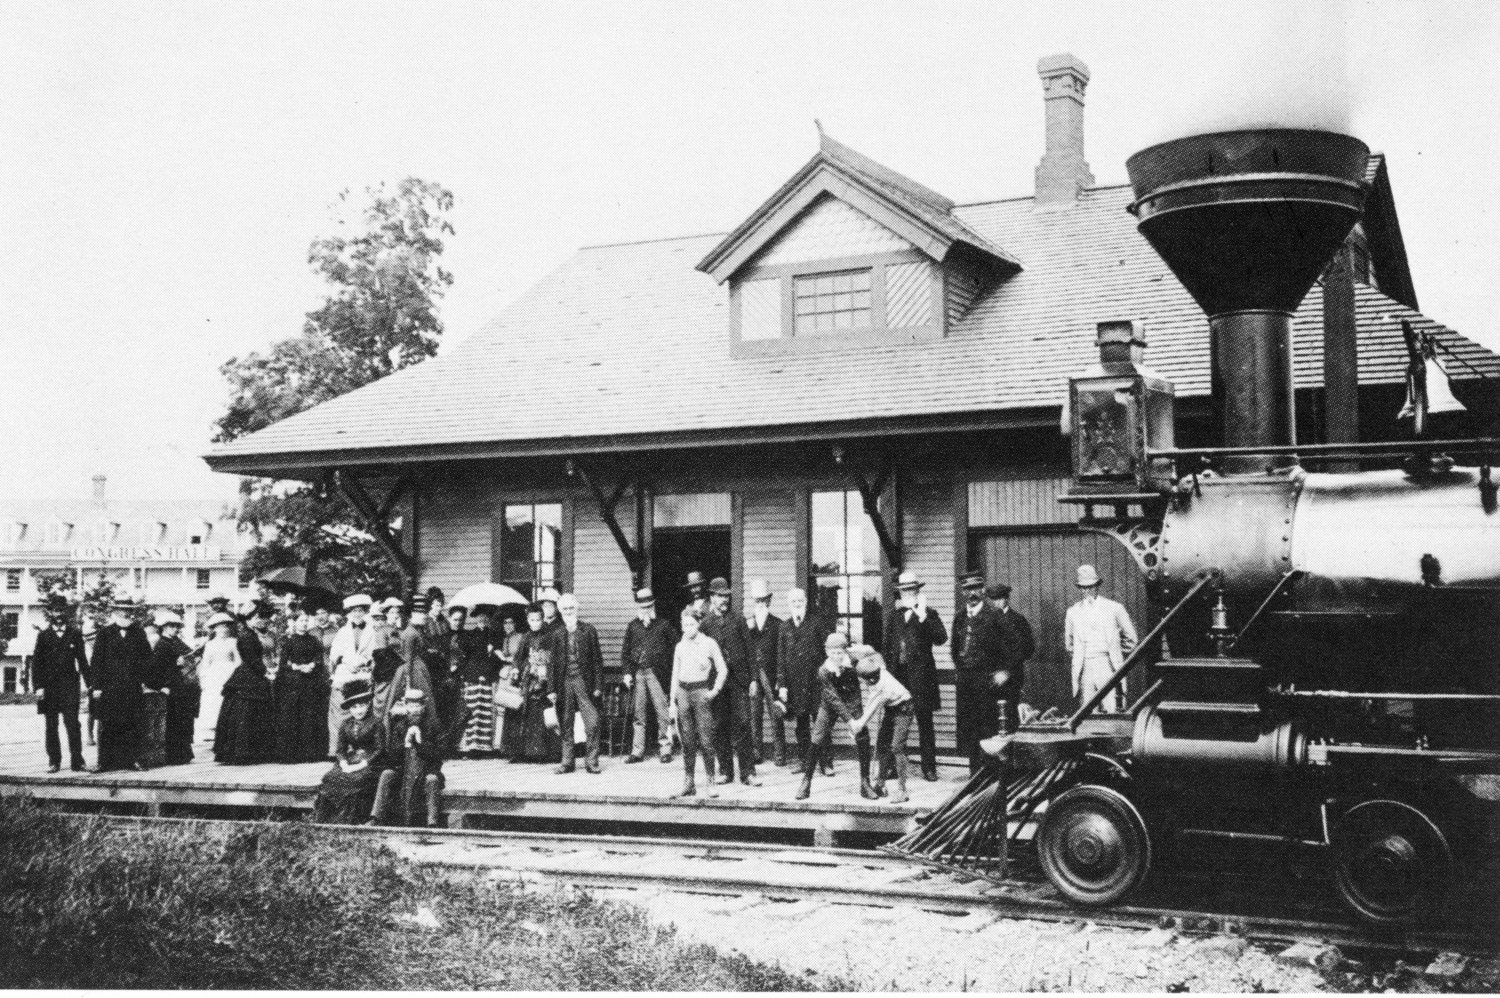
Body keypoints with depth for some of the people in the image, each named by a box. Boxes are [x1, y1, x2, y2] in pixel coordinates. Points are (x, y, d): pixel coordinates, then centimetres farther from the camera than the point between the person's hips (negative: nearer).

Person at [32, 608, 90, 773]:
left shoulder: (74, 634, 8)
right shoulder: (43, 636, 7)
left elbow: (82, 659, 9)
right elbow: (36, 662, 5)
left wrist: (89, 683, 3)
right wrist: (38, 686, -5)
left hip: (69, 685, -1)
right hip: (49, 686, 1)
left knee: (73, 724, -8)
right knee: (51, 726, 5)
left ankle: (76, 761, -7)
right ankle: (53, 762, 11)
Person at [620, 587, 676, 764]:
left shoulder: (664, 625, 2)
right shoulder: (633, 626, 11)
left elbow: (675, 647, 2)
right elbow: (625, 651, 12)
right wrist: (627, 672, 2)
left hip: (657, 673, -3)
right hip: (638, 673, 3)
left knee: (662, 712, -3)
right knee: (638, 713, 6)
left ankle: (665, 748, 5)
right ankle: (637, 751, 10)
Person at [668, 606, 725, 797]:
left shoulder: (709, 643, -1)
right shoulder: (680, 646, 10)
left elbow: (722, 670, 5)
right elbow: (675, 675, 14)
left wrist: (715, 690, -6)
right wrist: (672, 702, 10)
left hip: (701, 692, -3)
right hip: (683, 692, 4)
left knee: (705, 739, -7)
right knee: (687, 741, 4)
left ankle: (711, 782, -1)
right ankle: (688, 782, 9)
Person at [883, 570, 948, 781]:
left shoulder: (928, 614, 2)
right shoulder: (894, 617, 14)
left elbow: (941, 639, -15)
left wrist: (924, 616, -20)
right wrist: (888, 672, 11)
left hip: (921, 677, -3)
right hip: (897, 675, 3)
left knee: (925, 723, 2)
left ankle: (929, 768, 7)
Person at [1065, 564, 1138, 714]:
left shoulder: (1114, 608, 6)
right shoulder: (1073, 612, 12)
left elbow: (1130, 638, 15)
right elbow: (1068, 641, 27)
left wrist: (1120, 655, 12)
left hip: (1107, 666, -2)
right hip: (1084, 669, 2)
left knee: (1113, 711, -10)